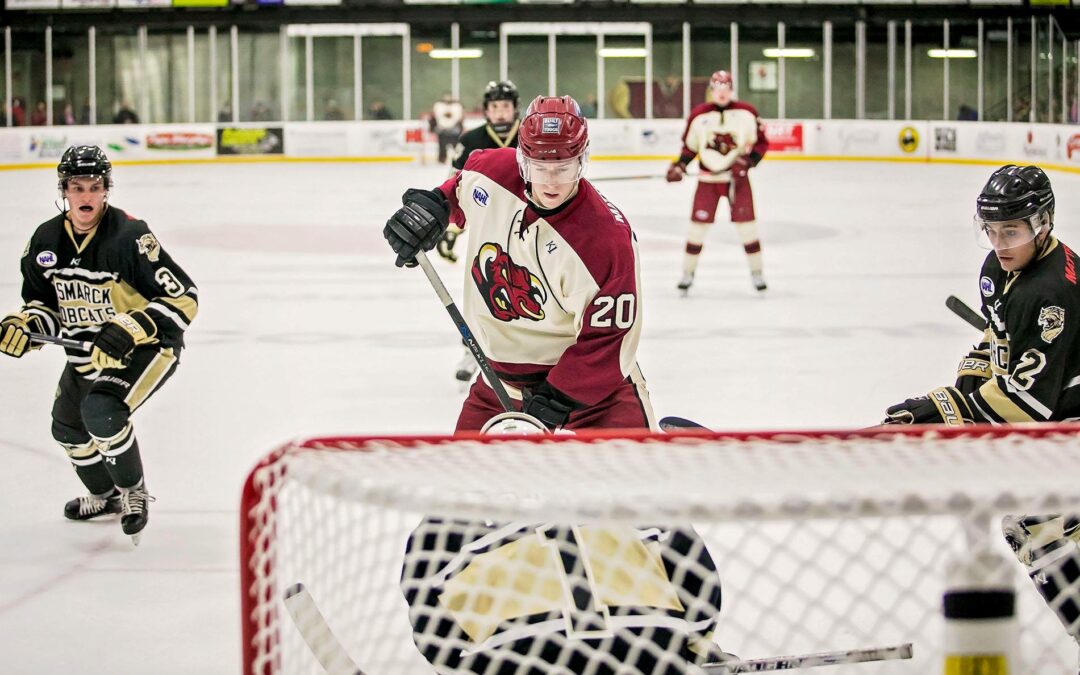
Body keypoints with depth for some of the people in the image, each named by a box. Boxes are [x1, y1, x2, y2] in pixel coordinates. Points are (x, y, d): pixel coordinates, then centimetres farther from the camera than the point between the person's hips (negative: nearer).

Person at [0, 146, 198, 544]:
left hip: (146, 346, -8)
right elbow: (43, 301, 9)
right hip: (87, 348, 8)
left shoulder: (129, 237, -25)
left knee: (102, 413, -29)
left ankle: (134, 491, -3)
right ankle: (105, 495, 45)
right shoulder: (47, 241, -5)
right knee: (68, 427, 18)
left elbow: (183, 297, -25)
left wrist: (129, 330, -34)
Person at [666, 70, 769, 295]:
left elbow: (761, 143, 1)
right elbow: (690, 146, 8)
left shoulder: (746, 113, -4)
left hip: (737, 177, -1)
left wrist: (747, 162, -15)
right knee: (698, 225, -1)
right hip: (708, 178, 1)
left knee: (746, 224, -2)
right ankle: (687, 274, 11)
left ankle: (757, 272, 11)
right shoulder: (699, 115, -1)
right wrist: (679, 166, -6)